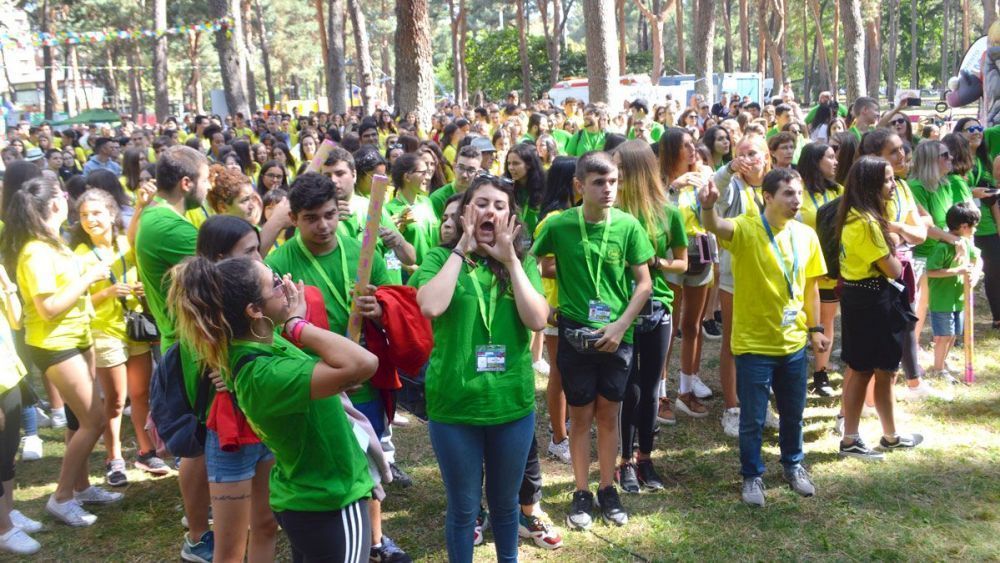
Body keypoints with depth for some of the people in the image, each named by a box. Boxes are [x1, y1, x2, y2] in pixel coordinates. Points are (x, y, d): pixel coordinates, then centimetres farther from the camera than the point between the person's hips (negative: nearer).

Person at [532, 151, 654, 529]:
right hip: (575, 335, -1)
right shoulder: (559, 225, -10)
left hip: (617, 336, 1)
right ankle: (581, 493, 23)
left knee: (608, 414, 12)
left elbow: (644, 283, -1)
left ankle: (607, 489, 28)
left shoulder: (627, 225, -6)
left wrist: (620, 326, -9)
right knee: (581, 415, 9)